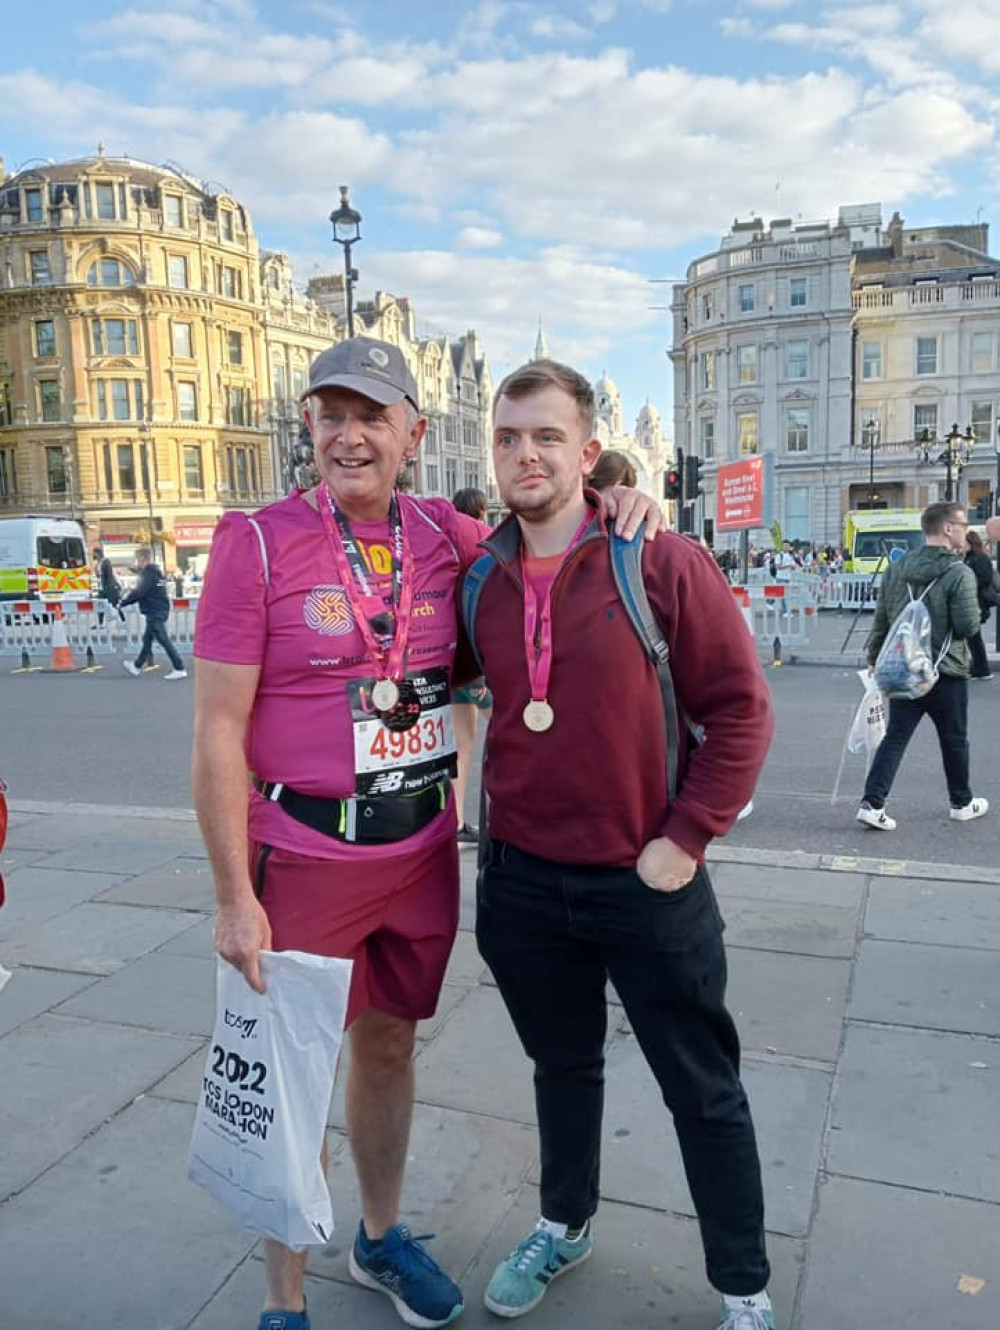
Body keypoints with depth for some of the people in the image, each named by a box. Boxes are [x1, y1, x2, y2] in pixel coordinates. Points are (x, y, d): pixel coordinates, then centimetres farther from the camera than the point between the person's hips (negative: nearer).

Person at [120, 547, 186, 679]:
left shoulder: (148, 573, -16)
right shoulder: (154, 572, 14)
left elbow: (138, 593, -22)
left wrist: (122, 603, -12)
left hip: (155, 613, -10)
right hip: (158, 611, 10)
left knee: (164, 640, -8)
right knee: (147, 639, 19)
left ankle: (179, 669, -8)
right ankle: (137, 666, 32)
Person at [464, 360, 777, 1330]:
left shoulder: (663, 562, -13)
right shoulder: (479, 579, -1)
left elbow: (741, 710, -11)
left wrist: (685, 840, -13)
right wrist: (496, 814, 7)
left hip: (645, 883, -3)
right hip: (520, 881, 4)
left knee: (702, 1091, 13)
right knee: (562, 1065, 24)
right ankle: (564, 1226, 49)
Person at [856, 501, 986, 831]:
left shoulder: (896, 569, 4)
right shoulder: (959, 573, -15)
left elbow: (881, 619, 8)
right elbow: (968, 626, -18)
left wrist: (875, 657, 18)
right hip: (945, 671, -5)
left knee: (894, 738, 6)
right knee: (954, 740, 13)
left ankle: (872, 804, -4)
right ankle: (962, 803, 30)